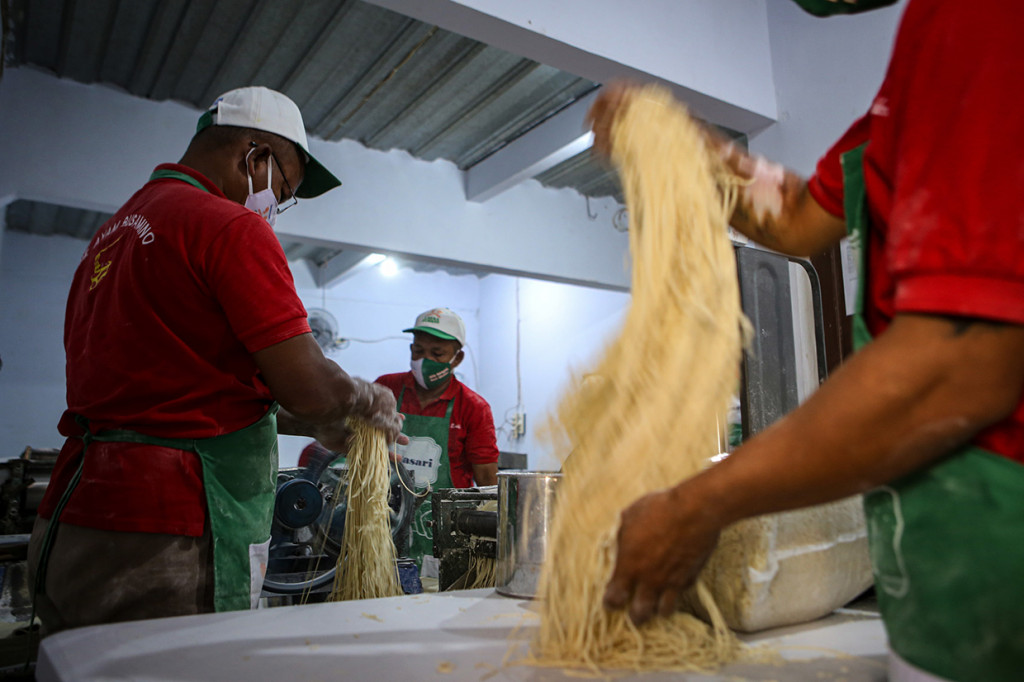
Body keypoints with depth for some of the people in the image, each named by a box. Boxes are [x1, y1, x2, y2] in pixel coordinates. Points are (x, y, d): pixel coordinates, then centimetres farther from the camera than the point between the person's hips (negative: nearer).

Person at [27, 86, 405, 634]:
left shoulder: (114, 230, 16)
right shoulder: (233, 226, -12)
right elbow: (307, 385, -18)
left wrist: (316, 423, 22)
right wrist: (372, 402, 5)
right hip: (164, 544, -9)